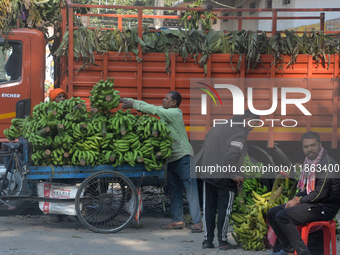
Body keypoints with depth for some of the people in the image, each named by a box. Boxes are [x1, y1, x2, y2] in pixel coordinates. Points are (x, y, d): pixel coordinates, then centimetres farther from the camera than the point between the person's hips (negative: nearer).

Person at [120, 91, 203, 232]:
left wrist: (133, 104, -16)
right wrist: (126, 100, 7)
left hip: (183, 156, -10)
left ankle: (197, 221, -13)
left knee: (190, 188, -10)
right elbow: (147, 105, 13)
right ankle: (177, 220, 17)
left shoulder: (175, 113, -13)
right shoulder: (164, 111, 12)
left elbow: (153, 110, -20)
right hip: (172, 157, 10)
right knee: (174, 189, 11)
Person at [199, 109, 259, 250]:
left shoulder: (218, 126, 15)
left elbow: (205, 145, 19)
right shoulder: (239, 132, -12)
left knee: (208, 208, 10)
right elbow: (231, 155, -23)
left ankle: (207, 240, 13)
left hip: (207, 174, 7)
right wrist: (235, 175, -13)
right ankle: (222, 241, 5)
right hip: (224, 177, -7)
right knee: (224, 209, 2)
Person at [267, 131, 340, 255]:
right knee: (271, 213, 8)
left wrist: (298, 202, -12)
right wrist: (296, 198, 4)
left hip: (325, 208, -10)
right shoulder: (309, 161, 12)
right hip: (311, 203, 10)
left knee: (282, 216, -26)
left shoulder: (326, 163, -17)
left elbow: (320, 193, -20)